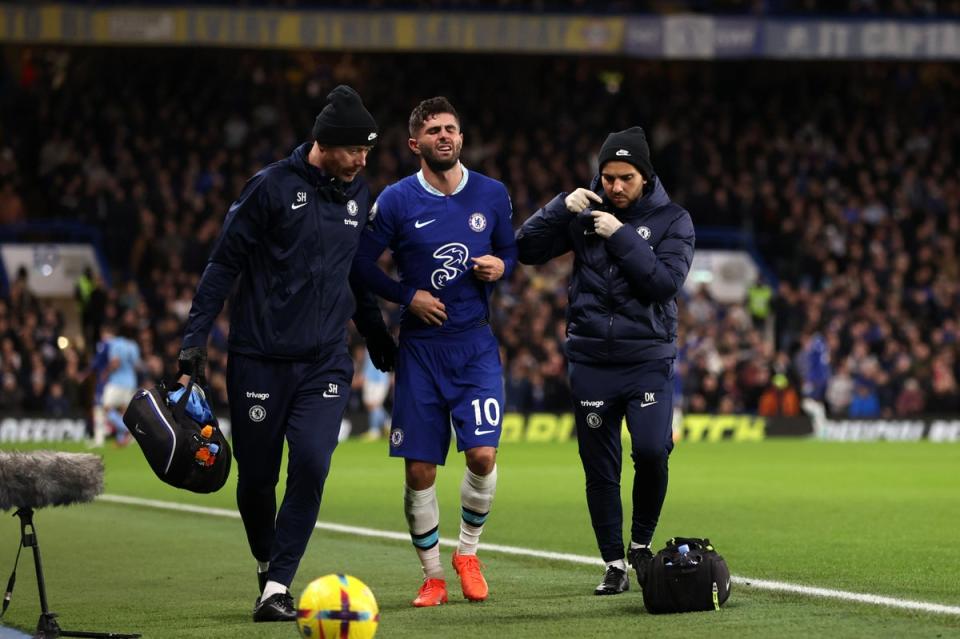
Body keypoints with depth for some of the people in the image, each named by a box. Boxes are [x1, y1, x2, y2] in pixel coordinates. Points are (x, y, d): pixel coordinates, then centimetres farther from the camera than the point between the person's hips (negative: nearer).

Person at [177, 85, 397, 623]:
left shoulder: (359, 196, 10)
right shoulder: (273, 187, -7)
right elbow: (224, 264, -5)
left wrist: (378, 337, 28)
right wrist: (196, 338, -10)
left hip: (325, 361, 3)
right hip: (260, 358, -3)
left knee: (311, 465, -16)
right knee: (256, 479, 4)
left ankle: (278, 587, -9)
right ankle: (267, 564, 31)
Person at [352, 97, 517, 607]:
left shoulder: (492, 195, 3)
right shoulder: (396, 201, -3)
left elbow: (509, 250, 16)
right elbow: (361, 263, 2)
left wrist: (500, 266, -6)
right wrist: (407, 296, -9)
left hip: (476, 344, 1)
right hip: (420, 348, -1)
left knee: (482, 455, -13)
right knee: (419, 470, -1)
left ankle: (468, 553, 13)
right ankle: (432, 575, 15)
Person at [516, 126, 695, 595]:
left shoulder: (672, 220, 1)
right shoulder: (585, 211, 6)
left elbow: (666, 282, -13)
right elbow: (527, 250, 0)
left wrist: (621, 237, -16)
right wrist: (560, 208, -12)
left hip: (648, 359, -2)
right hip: (590, 359, 2)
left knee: (651, 451, -17)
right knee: (600, 469, 3)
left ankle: (641, 543, 7)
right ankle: (614, 564, 14)